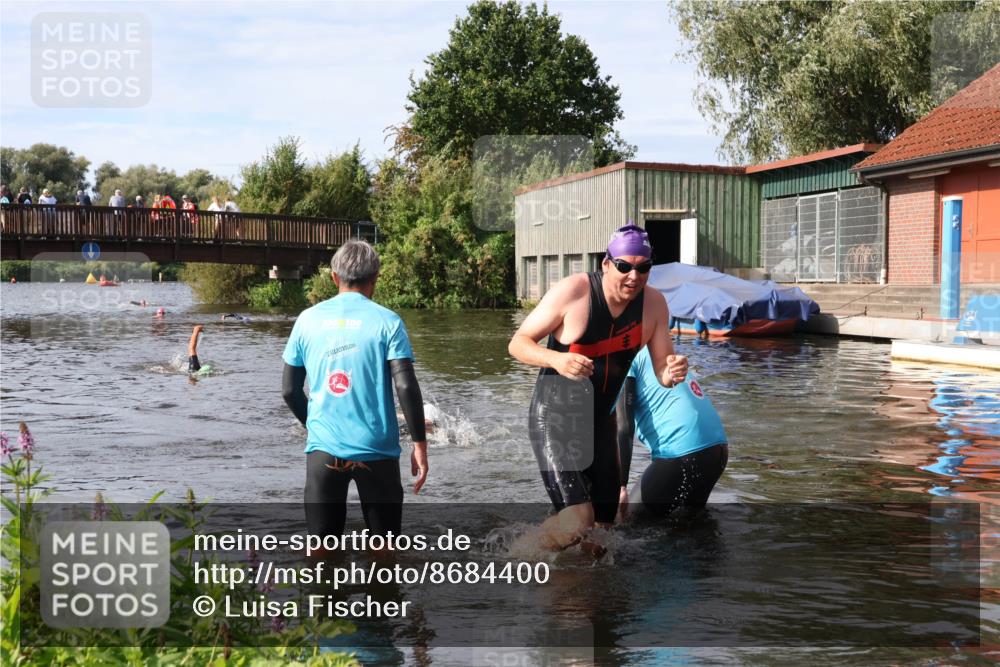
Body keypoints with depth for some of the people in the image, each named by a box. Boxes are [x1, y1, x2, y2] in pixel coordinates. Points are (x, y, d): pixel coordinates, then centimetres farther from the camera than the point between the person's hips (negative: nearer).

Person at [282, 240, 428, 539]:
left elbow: (289, 390, 8)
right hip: (375, 450, -2)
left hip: (323, 449, 2)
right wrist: (419, 442, -5)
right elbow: (406, 386, -13)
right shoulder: (387, 321, -5)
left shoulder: (308, 319, 4)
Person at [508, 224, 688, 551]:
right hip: (553, 416, -6)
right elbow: (517, 343, -14)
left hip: (599, 420, 6)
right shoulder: (572, 291, -20)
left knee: (603, 525, 14)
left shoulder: (654, 304, -5)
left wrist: (673, 373, -25)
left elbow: (662, 372, 0)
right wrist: (556, 359, -34)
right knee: (576, 519, -23)